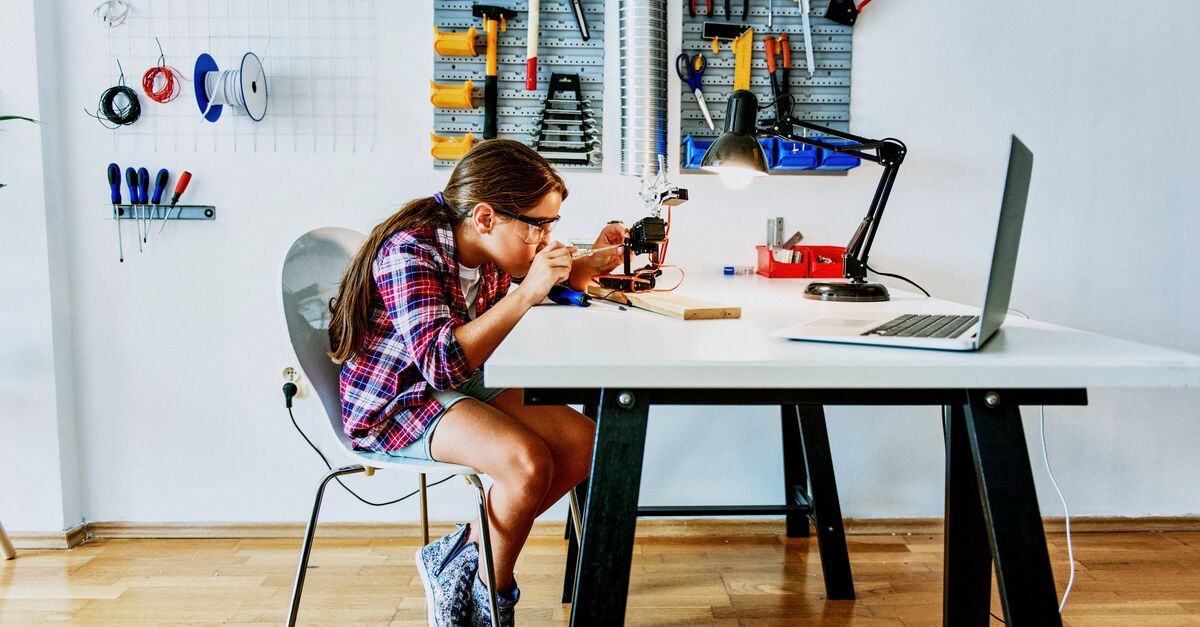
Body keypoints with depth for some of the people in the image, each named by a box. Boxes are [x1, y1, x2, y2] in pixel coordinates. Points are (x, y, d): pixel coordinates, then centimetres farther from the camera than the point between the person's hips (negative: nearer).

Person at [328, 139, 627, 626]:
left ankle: (458, 554, 5)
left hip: (458, 388, 8)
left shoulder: (488, 253, -2)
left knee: (583, 441, -6)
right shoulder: (410, 251, -24)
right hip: (391, 401, -8)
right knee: (528, 462, -29)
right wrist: (525, 294, -36)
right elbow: (442, 364, -35)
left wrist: (588, 266, -2)